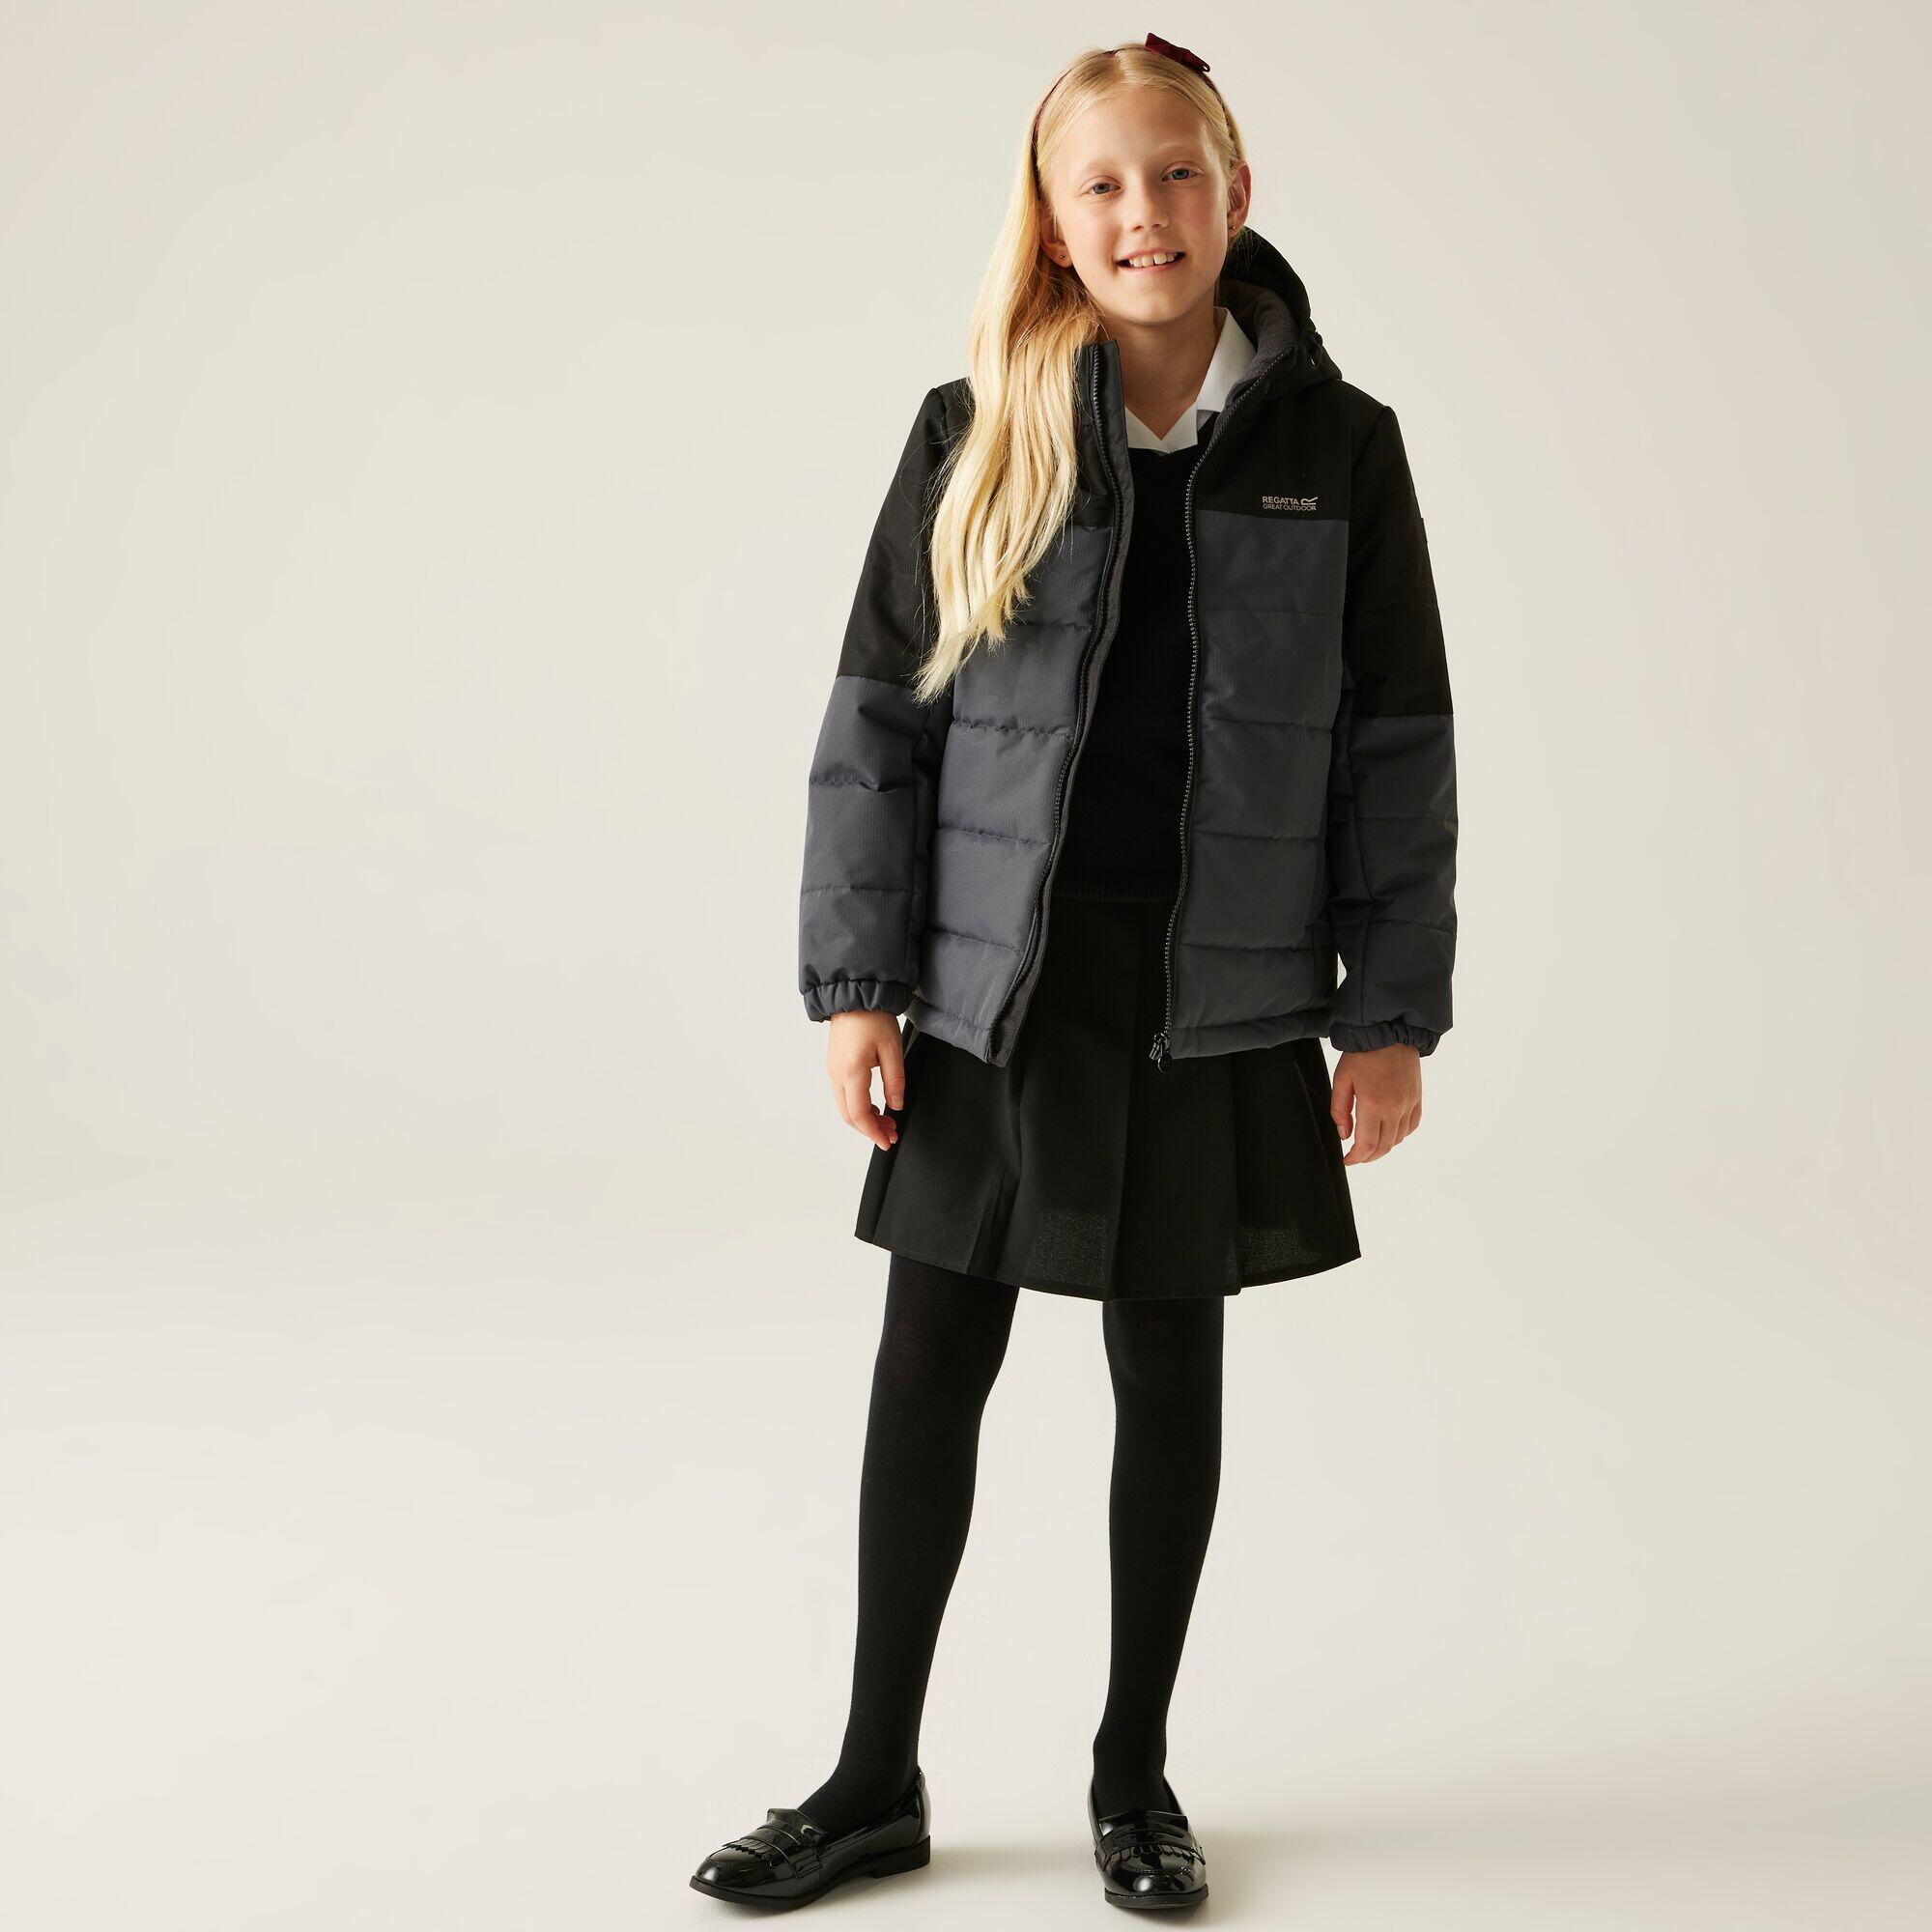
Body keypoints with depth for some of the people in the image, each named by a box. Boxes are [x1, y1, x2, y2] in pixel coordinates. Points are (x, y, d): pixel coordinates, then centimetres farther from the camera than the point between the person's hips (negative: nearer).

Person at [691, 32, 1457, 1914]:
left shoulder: (1334, 445, -1)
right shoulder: (975, 434, -1)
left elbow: (1397, 744, 1)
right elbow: (875, 717, 0)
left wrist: (1390, 1014, -2)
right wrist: (856, 984, -5)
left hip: (1213, 997, 0)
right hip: (994, 982, 0)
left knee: (1170, 1375, 11)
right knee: (930, 1366, 7)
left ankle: (1134, 1774, 29)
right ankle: (877, 1779, 24)